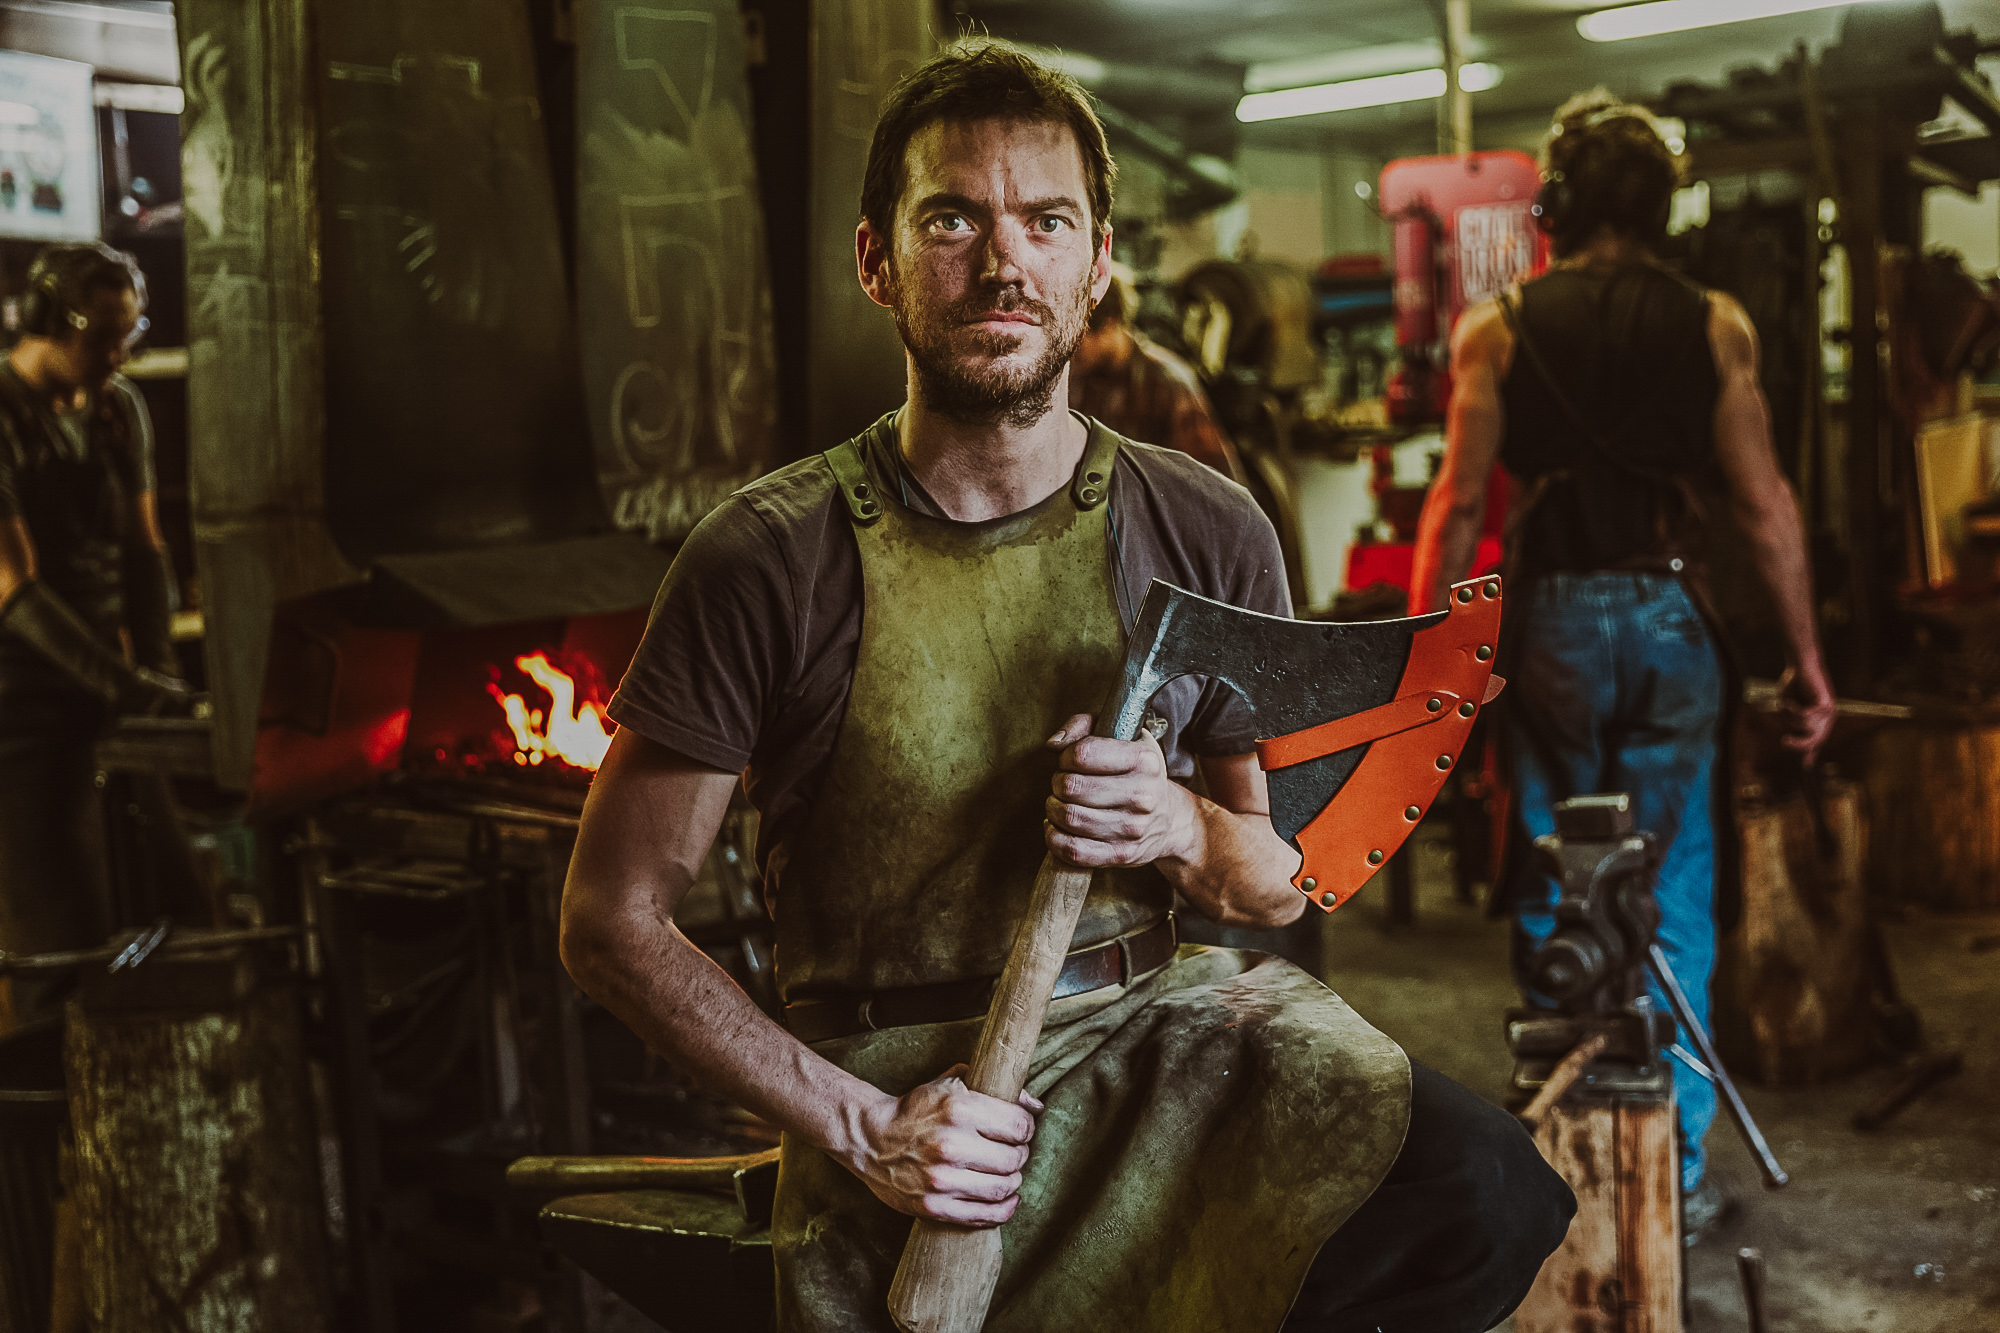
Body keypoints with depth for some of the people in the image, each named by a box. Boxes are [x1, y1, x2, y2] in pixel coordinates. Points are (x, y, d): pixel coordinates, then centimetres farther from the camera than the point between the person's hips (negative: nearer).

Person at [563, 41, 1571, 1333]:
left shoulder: (1209, 535, 2)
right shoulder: (770, 561, -7)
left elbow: (1283, 887, 11)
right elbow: (614, 920, -3)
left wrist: (1183, 829, -13)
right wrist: (858, 1125, -12)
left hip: (1162, 1020, 3)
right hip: (898, 1080, -2)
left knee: (1483, 1196, -22)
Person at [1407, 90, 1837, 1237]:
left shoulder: (1498, 331, -1)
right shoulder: (1714, 325, 1)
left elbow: (1461, 503, -5)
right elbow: (1764, 504, -1)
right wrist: (1809, 660, 5)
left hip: (1553, 623, 0)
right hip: (1670, 616, 1)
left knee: (1552, 897, 10)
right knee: (1673, 901, 8)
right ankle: (1675, 1167, 13)